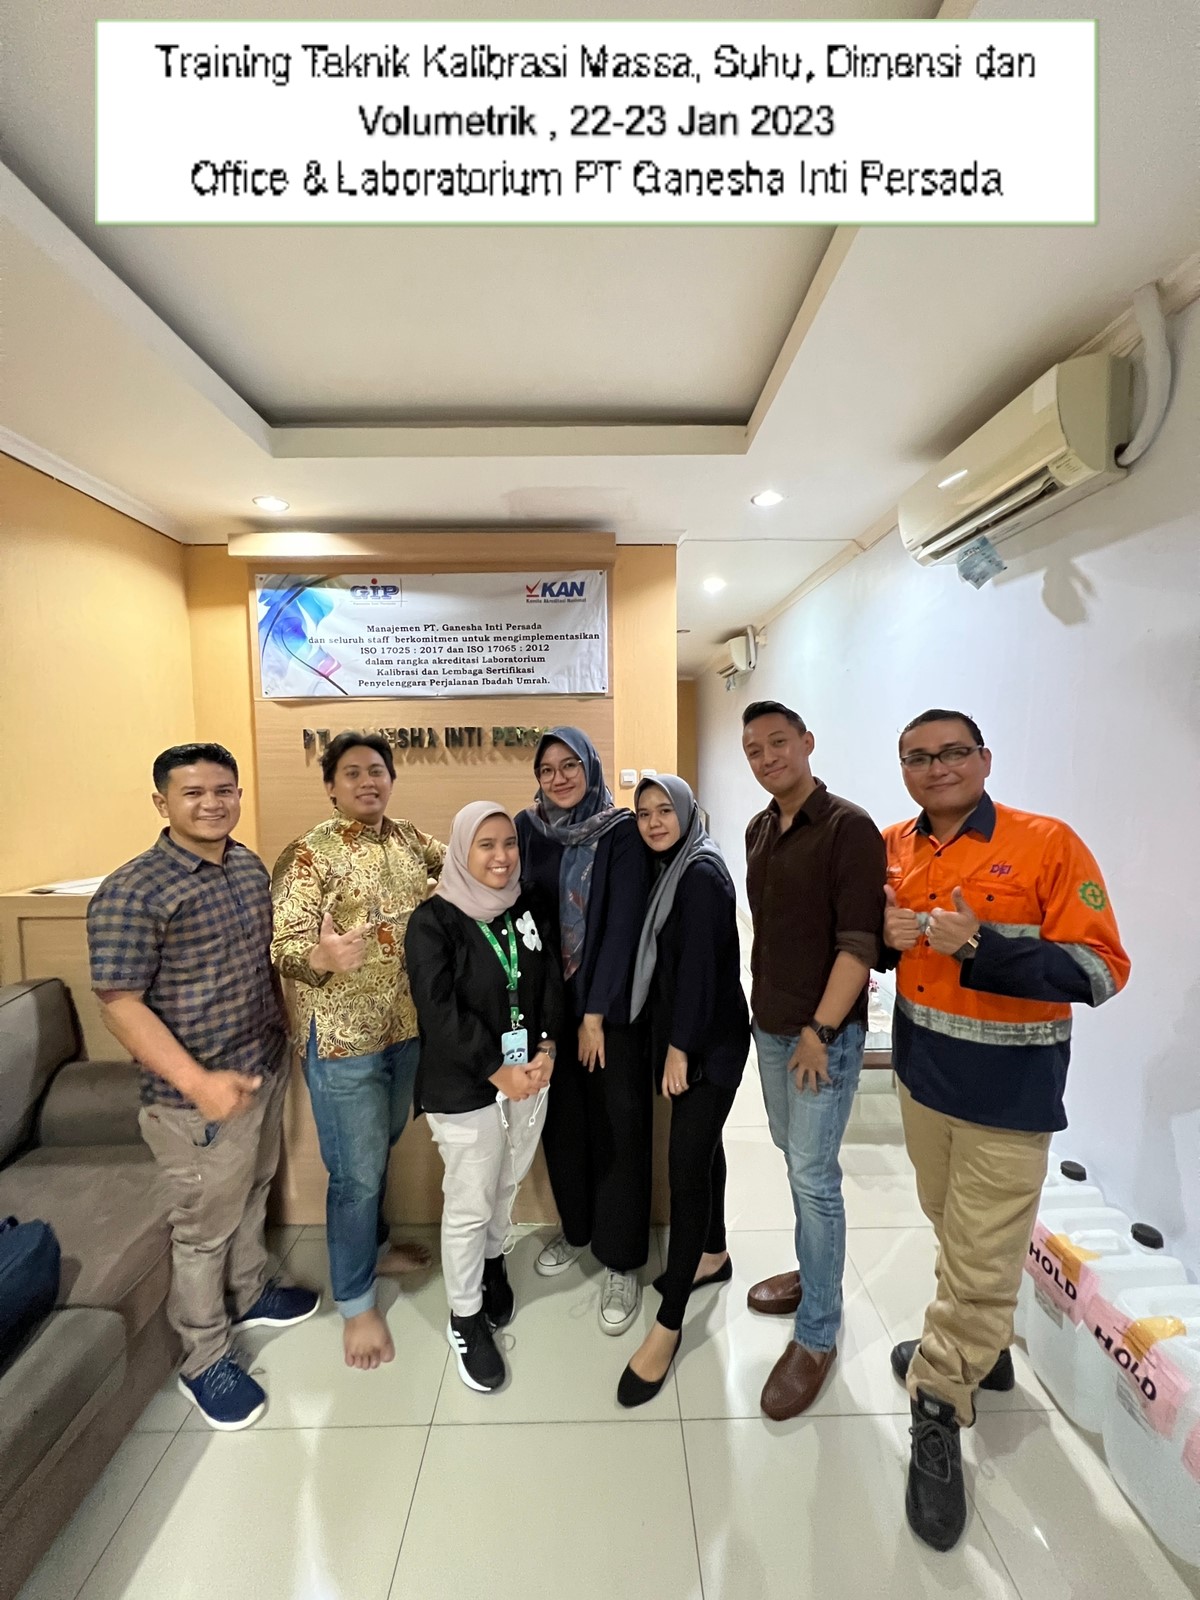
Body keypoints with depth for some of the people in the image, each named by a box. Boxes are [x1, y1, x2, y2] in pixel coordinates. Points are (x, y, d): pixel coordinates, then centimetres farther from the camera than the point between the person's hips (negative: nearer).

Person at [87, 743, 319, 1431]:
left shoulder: (251, 865, 0)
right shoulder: (132, 891, -21)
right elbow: (120, 1002, -22)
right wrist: (197, 1081, -28)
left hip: (269, 1067, 7)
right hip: (201, 1093, -6)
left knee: (253, 1195, 27)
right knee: (204, 1229, 15)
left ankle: (250, 1294, 52)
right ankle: (205, 1360, 39)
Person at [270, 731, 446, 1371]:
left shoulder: (407, 838, 3)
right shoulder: (309, 854, -16)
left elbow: (451, 860, 21)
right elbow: (284, 947, -21)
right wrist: (321, 955, -42)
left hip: (407, 1027, 6)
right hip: (344, 1038, -6)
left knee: (381, 1149, 25)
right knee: (356, 1172, 8)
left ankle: (373, 1245, 50)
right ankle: (356, 1302, 31)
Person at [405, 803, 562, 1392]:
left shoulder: (527, 910, 2)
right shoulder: (432, 922, -15)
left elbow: (550, 983, 2)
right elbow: (440, 1012, -19)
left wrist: (546, 1051, -11)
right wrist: (499, 1073, -18)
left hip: (530, 1074, 5)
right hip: (465, 1087, -5)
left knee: (507, 1184, 21)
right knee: (469, 1204, 8)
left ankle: (493, 1260, 49)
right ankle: (465, 1317, 32)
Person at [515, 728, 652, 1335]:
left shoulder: (622, 833, -9)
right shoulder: (527, 828, 1)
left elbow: (623, 924, -12)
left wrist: (596, 1012, -13)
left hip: (611, 1004, -3)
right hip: (547, 1001, 4)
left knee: (617, 1126, 6)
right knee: (560, 1120, 16)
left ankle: (622, 1261, 26)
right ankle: (575, 1228, 41)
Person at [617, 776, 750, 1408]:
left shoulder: (702, 874, -18)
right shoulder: (669, 871, 8)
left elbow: (699, 964, -21)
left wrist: (680, 1046, -18)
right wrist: (670, 1041, 12)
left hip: (709, 1040, -9)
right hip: (680, 1034, 9)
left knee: (686, 1163, -4)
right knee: (701, 1144, 22)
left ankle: (668, 1324, 8)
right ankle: (713, 1254, 41)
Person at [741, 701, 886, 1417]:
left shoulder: (849, 827, -16)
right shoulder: (759, 829, 6)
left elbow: (859, 942, -19)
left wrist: (819, 1030, -18)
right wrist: (765, 1003, 13)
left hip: (825, 1032, -7)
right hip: (771, 1024, 7)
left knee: (813, 1174, 2)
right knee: (796, 1154, 20)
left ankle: (817, 1334, 21)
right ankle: (815, 1272, 42)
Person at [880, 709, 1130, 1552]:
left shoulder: (1048, 843, -16)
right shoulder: (893, 849, -1)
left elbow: (1103, 971, -18)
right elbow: (875, 944, 11)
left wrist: (979, 948, -30)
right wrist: (888, 937, -12)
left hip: (1009, 1090, -5)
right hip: (922, 1070, 5)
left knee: (983, 1260, 4)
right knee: (952, 1229, 24)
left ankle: (939, 1407, 27)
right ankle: (980, 1348, 50)